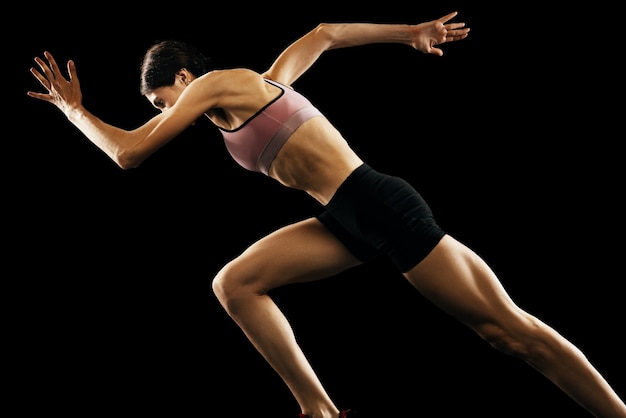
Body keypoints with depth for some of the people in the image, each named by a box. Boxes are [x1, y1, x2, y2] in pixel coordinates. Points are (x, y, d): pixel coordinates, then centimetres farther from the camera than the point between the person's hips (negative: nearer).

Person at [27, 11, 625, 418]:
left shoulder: (218, 81, -4)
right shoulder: (258, 87, 21)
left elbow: (129, 152, -4)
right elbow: (324, 34, 33)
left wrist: (73, 109, 10)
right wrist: (411, 33, 34)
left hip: (377, 205, -9)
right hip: (347, 223, 9)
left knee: (508, 329, -5)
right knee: (234, 283, 2)